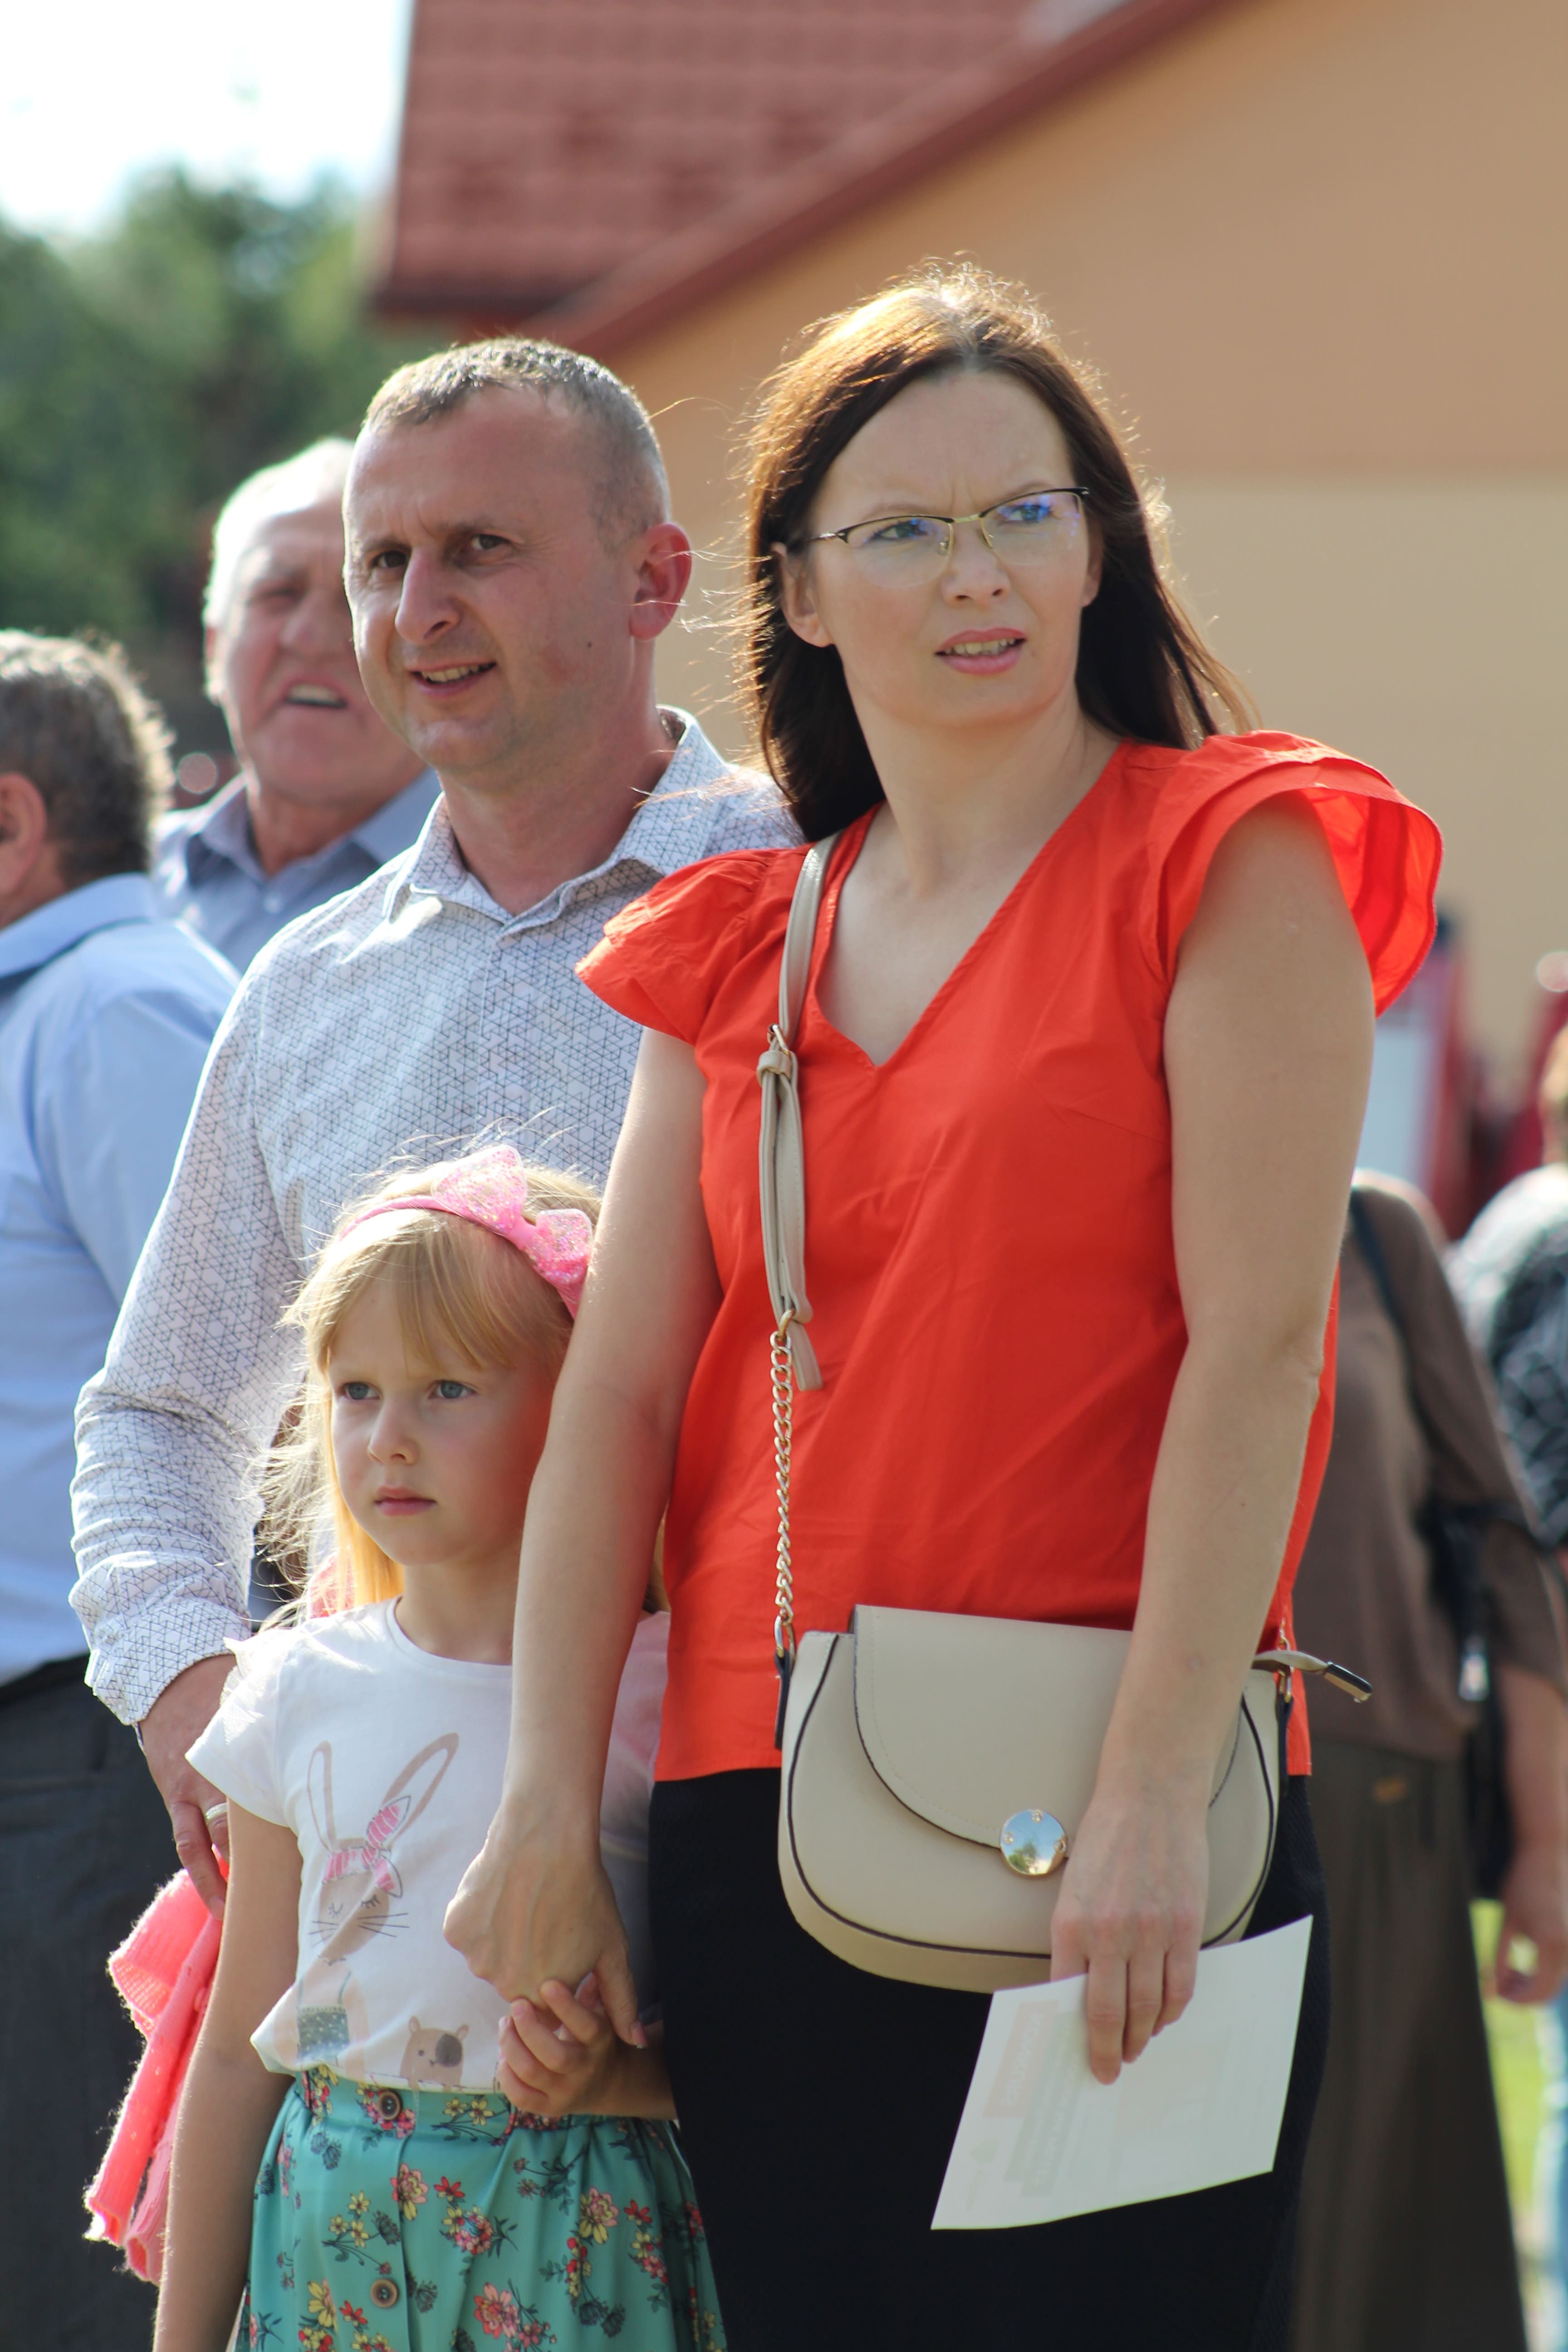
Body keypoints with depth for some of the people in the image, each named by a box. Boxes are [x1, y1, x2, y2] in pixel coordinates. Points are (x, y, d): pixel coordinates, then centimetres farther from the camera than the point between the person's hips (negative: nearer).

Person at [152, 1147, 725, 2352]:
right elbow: (240, 2049, 11)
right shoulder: (304, 1689, 6)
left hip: (576, 2245, -3)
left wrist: (620, 2076, -20)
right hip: (336, 2237, 3)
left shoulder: (658, 1685, -4)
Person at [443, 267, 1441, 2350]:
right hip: (758, 1837, 5)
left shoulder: (1225, 867, -1)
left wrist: (1158, 1800, -16)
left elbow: (1254, 1342, -9)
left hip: (1101, 1845, -5)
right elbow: (622, 1383, 9)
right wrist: (547, 1810, -2)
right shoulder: (740, 949, 16)